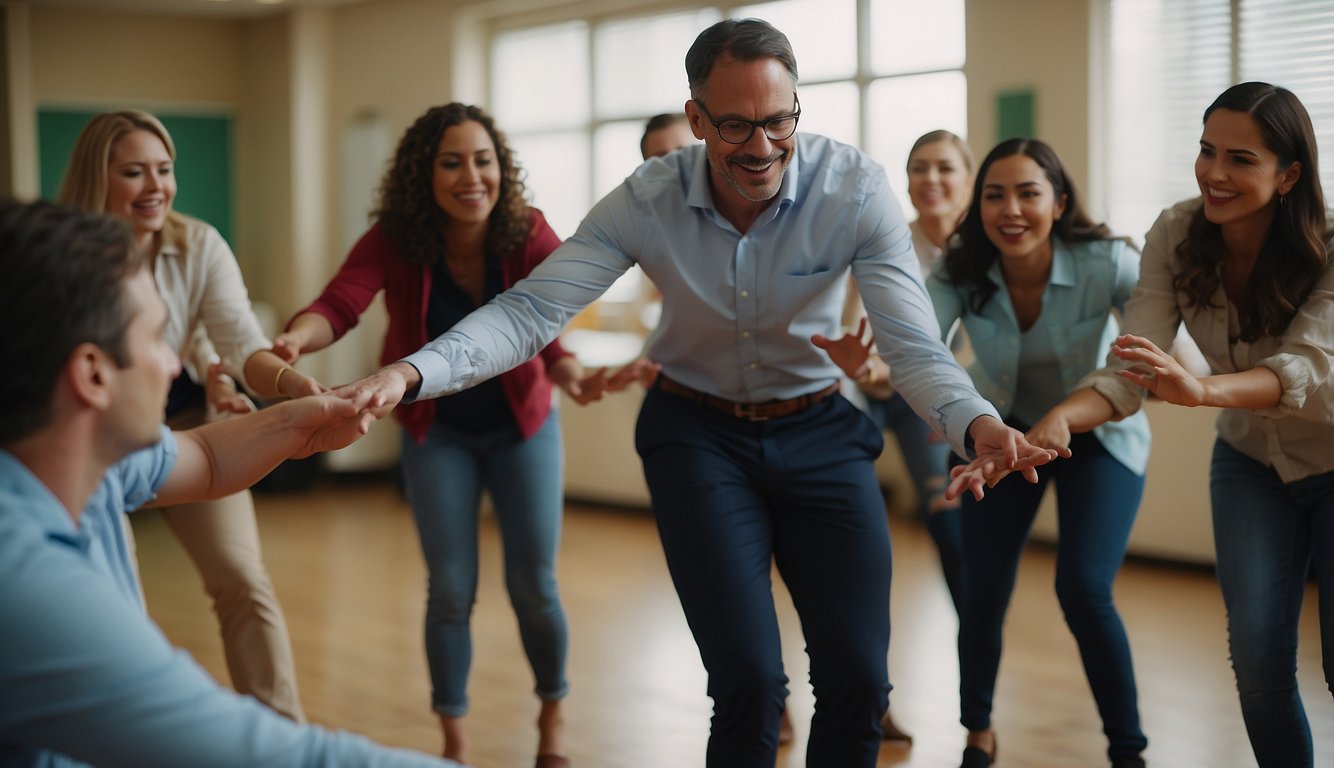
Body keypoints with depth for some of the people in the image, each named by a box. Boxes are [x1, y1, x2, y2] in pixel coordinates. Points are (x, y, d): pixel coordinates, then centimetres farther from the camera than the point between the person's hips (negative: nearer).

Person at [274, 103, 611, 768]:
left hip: (521, 425, 0)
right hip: (438, 432, 0)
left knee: (533, 586, 2)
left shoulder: (530, 236, -21)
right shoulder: (394, 240, -20)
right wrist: (297, 337, -58)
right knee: (451, 590, -1)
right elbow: (340, 302, -36)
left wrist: (570, 373, -56)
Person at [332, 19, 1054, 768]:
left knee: (858, 679, -3)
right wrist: (409, 375, -40)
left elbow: (914, 343, -25)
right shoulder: (646, 201, -18)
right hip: (697, 432, -1)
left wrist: (977, 424, -47)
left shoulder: (857, 189, -20)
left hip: (821, 431, 1)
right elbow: (531, 310, -23)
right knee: (749, 681, -11)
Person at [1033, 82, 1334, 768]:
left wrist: (1203, 390, -61)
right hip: (1251, 462, 3)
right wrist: (1059, 418, -46)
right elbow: (1129, 372, -25)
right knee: (1257, 657, -8)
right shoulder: (1175, 237, -18)